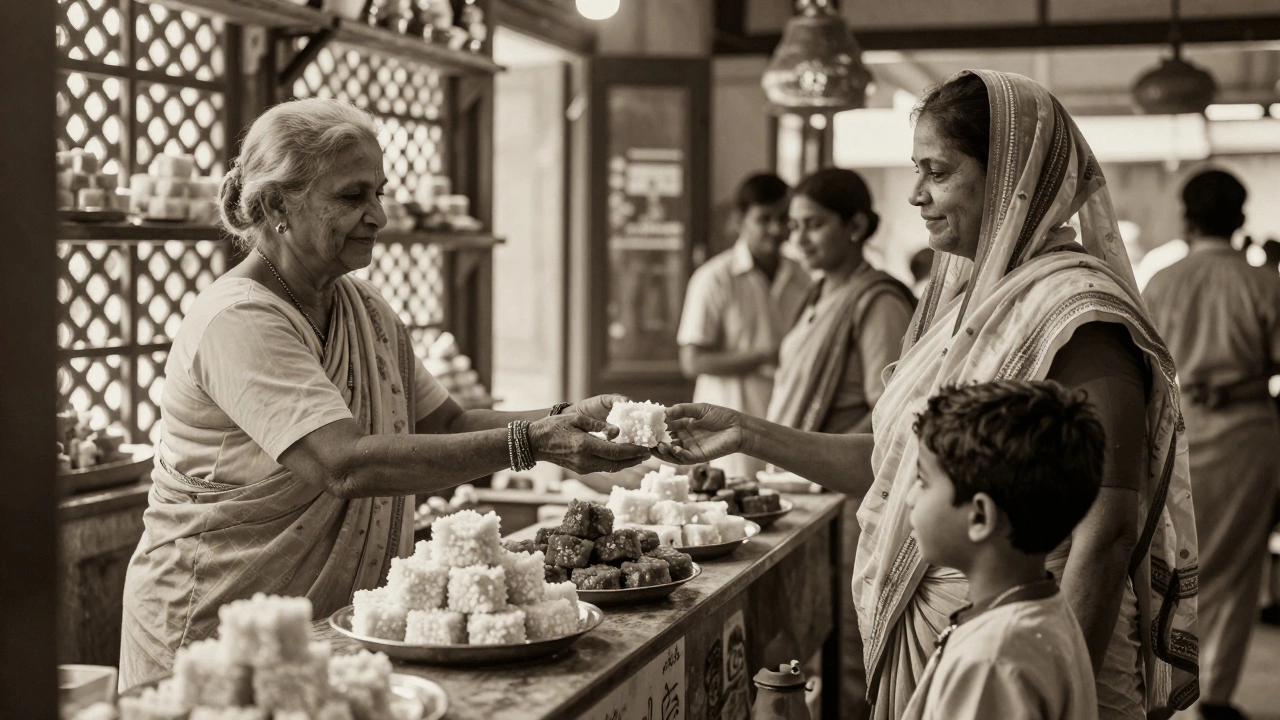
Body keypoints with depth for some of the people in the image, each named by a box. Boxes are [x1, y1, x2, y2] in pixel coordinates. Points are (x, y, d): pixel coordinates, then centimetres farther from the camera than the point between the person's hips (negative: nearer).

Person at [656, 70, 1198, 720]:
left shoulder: (1078, 312, -18)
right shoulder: (966, 299, 10)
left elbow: (1106, 534, -23)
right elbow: (893, 465, 13)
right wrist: (748, 435, 7)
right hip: (919, 642, 8)